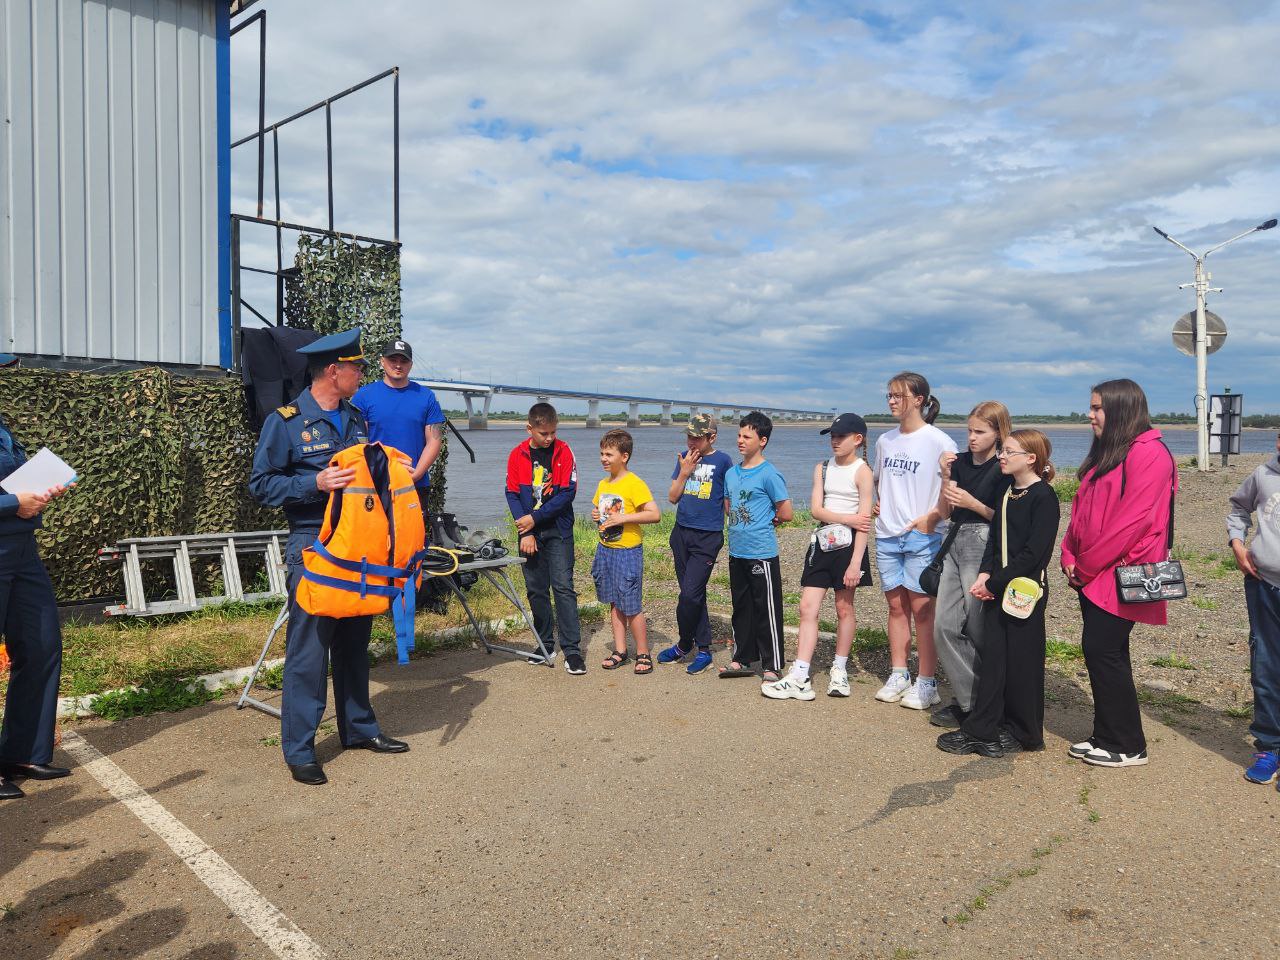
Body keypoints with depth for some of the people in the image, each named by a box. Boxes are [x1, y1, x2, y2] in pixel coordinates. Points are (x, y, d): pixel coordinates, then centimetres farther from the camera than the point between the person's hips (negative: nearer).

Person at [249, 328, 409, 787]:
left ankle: (359, 728, 28)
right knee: (308, 651, -3)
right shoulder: (285, 421, -8)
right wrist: (315, 483, -21)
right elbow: (261, 483, -9)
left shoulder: (355, 419, 13)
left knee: (355, 645, 15)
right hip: (312, 548, -6)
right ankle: (298, 750, 8)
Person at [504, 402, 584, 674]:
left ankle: (572, 649, -2)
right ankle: (546, 645, 20)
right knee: (536, 590, 8)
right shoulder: (517, 455, 1)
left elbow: (568, 492, -10)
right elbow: (512, 494, -1)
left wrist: (535, 517, -13)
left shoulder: (563, 451, -4)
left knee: (563, 587, -6)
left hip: (558, 531, -2)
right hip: (529, 532, 3)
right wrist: (525, 532, -10)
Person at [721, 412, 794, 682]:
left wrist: (764, 522, 4)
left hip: (762, 553, -7)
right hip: (736, 551, 7)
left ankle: (772, 667, 9)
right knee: (741, 608, 16)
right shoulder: (731, 473, 9)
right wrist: (741, 525, 7)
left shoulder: (769, 474, -11)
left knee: (767, 610, 0)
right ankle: (743, 660, 27)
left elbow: (786, 513, -9)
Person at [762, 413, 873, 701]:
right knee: (808, 608, -2)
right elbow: (816, 509, 1)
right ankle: (798, 678, -2)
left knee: (844, 608, 6)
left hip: (848, 544, -5)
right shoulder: (822, 469, 11)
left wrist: (855, 563, -16)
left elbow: (864, 522, -11)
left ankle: (840, 671, 23)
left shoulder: (862, 471, -6)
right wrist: (848, 518, -13)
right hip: (822, 542, 5)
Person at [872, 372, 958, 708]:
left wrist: (932, 517, -15)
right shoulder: (885, 441, 11)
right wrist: (881, 505, 9)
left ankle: (927, 683, 8)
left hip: (921, 536, -6)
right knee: (896, 606, 11)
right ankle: (898, 676, 20)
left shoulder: (938, 441, -8)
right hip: (887, 535, 6)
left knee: (922, 608, -1)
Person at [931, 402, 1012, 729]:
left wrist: (971, 503, -16)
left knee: (979, 630, 1)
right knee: (945, 626, 3)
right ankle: (968, 699, 14)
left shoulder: (1004, 469, -7)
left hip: (983, 546, -7)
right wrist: (946, 478, -3)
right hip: (955, 543, 7)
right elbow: (944, 513, 10)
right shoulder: (960, 461, 9)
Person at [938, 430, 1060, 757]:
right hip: (997, 589, 7)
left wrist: (994, 582, -16)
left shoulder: (1044, 497, -13)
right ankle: (981, 729, 14)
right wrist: (985, 575, -3)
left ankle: (1023, 734, 18)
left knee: (1021, 662, 3)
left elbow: (1033, 552, -18)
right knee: (991, 656, 8)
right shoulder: (1008, 491, 11)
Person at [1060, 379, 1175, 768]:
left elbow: (1134, 519, -20)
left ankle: (1128, 746, 8)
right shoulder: (1104, 453, 17)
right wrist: (1070, 556, 4)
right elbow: (1082, 510, 17)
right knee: (1099, 651, 11)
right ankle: (1107, 736, 22)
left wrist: (1086, 563, -15)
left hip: (1121, 576, -9)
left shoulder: (1149, 454, -13)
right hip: (1094, 576, 9)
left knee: (1104, 651, -6)